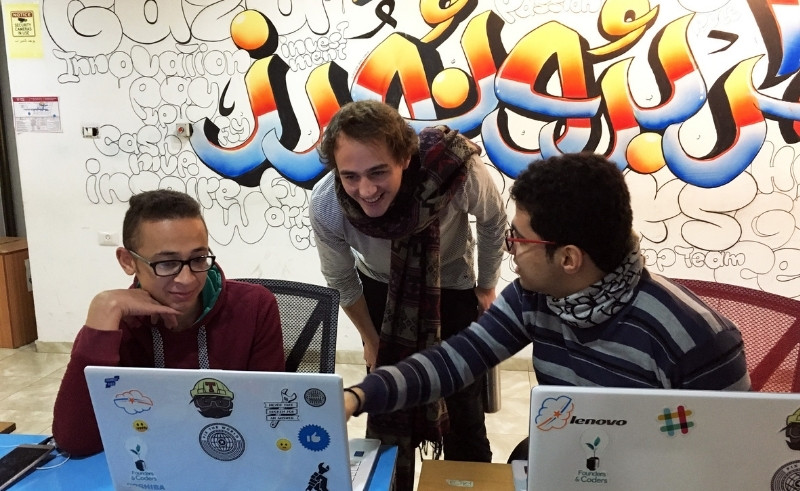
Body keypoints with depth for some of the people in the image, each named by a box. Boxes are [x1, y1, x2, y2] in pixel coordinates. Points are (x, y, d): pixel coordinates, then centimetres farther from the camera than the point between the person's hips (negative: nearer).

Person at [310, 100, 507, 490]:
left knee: (463, 399, 7)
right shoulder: (325, 206, -33)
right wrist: (371, 340, 2)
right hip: (381, 286, 1)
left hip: (453, 283, 0)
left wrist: (487, 288, 0)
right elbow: (341, 281, -11)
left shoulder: (458, 169, -39)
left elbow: (493, 223, -14)